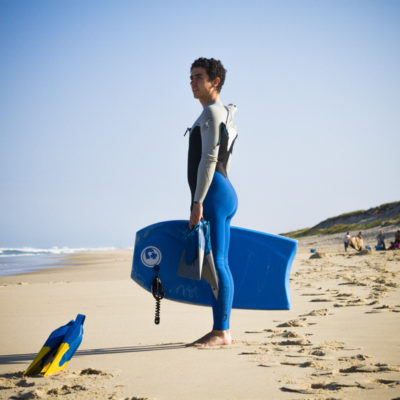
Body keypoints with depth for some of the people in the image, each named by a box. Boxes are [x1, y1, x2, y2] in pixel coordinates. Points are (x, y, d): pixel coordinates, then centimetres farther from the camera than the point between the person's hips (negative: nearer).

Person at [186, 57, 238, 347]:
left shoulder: (212, 112, -8)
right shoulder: (224, 114, 24)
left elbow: (209, 160, -16)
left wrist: (198, 202, -20)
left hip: (214, 193, -11)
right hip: (224, 192, 11)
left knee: (215, 263, -12)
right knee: (220, 263, 10)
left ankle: (221, 332, -11)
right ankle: (222, 330, 13)